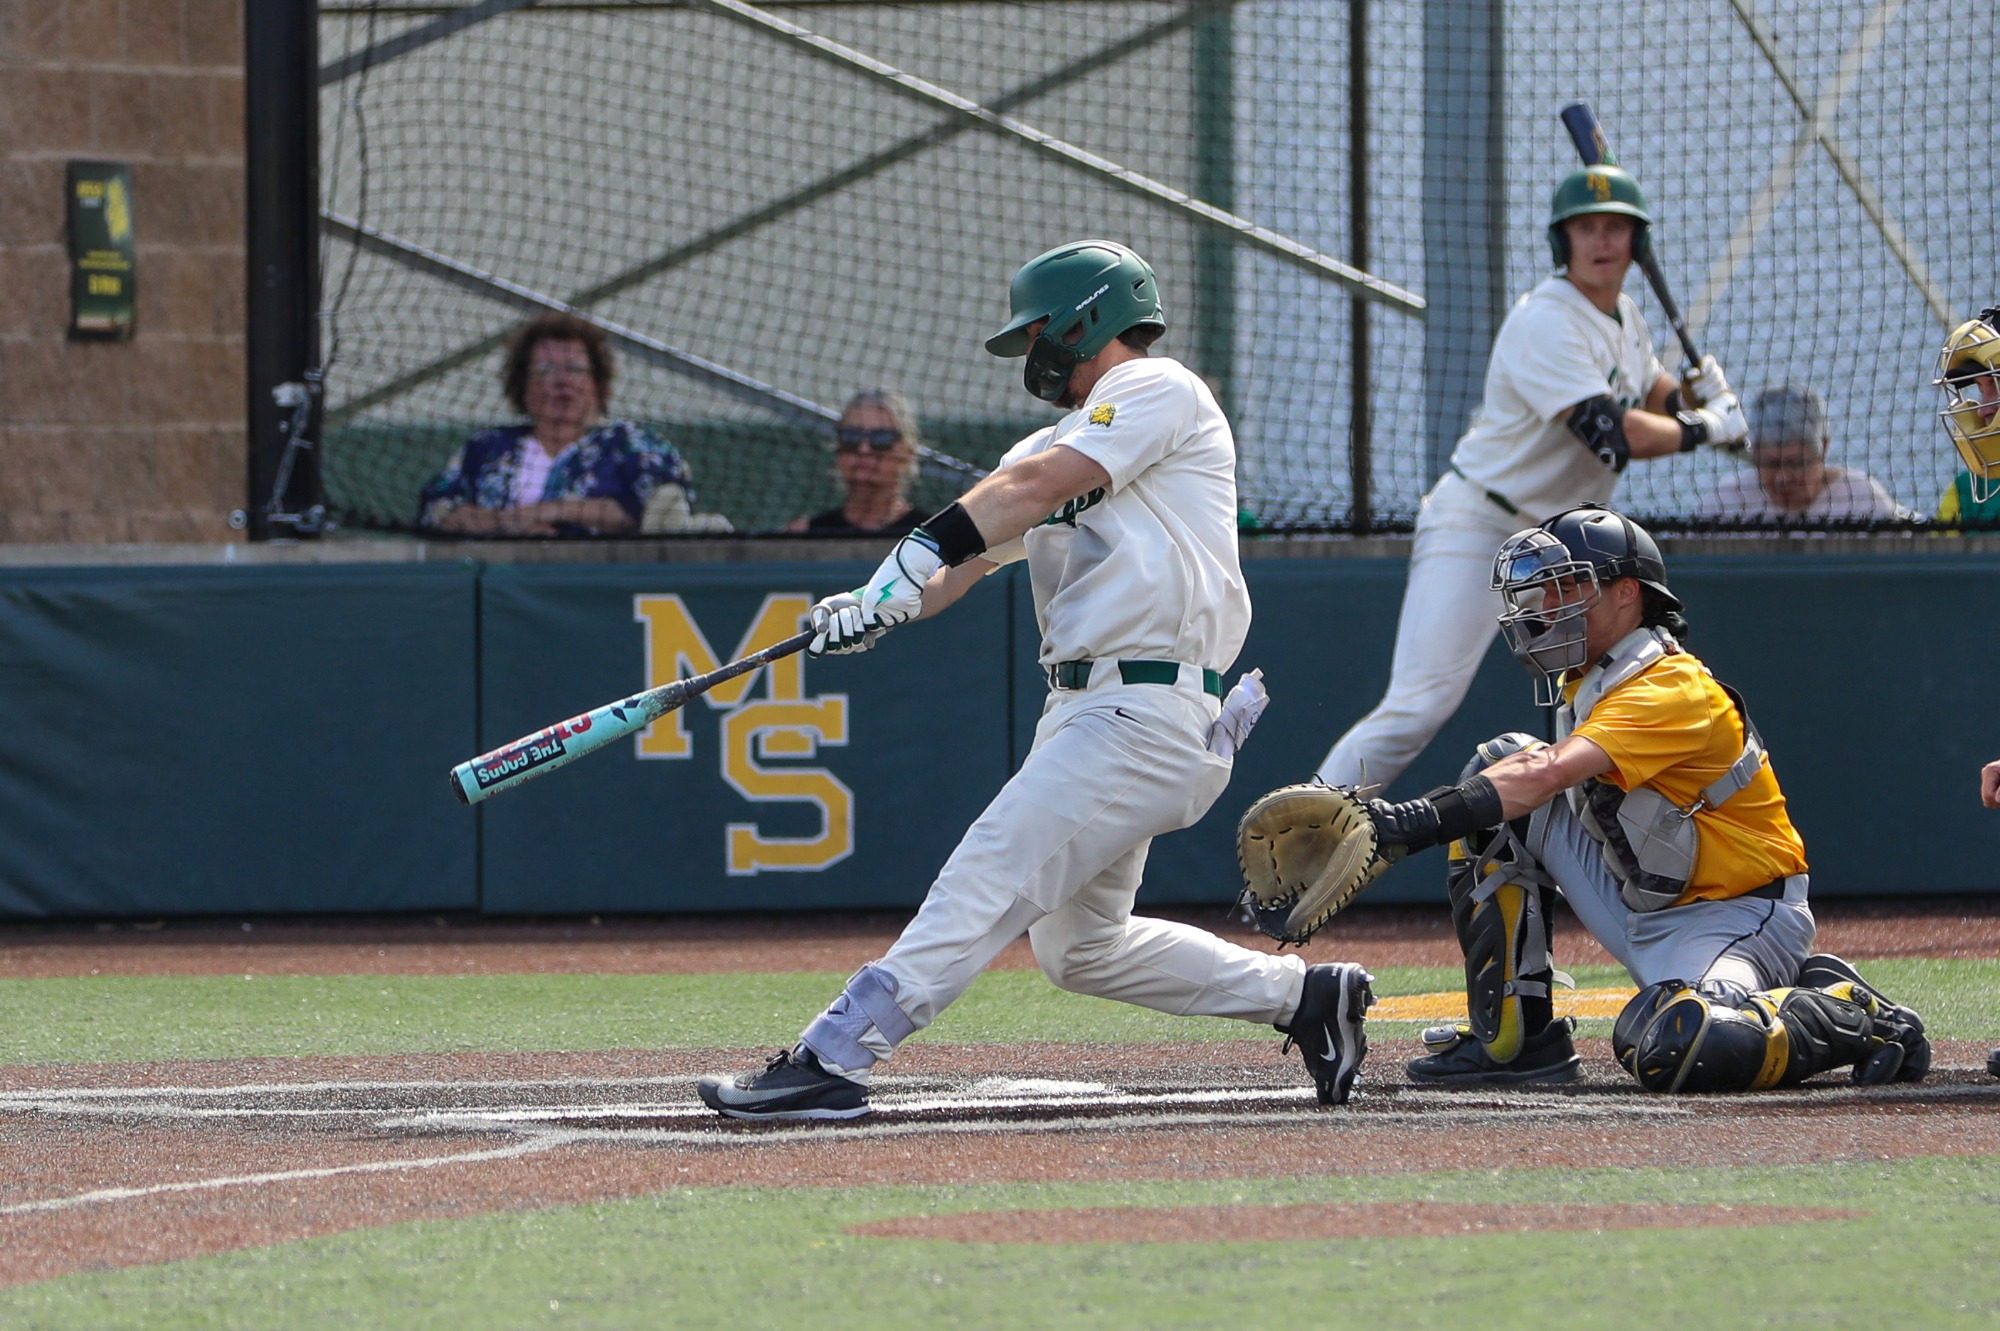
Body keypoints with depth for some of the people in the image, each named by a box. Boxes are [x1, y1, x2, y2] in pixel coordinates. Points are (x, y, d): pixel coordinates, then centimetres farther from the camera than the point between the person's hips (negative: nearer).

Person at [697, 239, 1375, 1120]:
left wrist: (923, 550, -28)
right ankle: (1302, 996, 24)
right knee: (1078, 947, 16)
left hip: (1148, 710, -10)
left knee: (990, 877, -18)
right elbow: (971, 553, 8)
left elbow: (1038, 487, -18)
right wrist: (880, 603, -12)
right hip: (1085, 712, 10)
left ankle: (834, 1058, -25)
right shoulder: (1053, 444, 23)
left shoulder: (1157, 390, -3)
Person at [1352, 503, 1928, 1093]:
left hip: (1737, 915, -9)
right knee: (1495, 764, -2)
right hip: (1643, 914, 9)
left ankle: (1856, 1016, -8)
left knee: (1667, 1048, -38)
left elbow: (1549, 775, -37)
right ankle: (1513, 1038, -1)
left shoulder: (1672, 690, -24)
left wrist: (1426, 820, -48)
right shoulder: (1585, 683, 9)